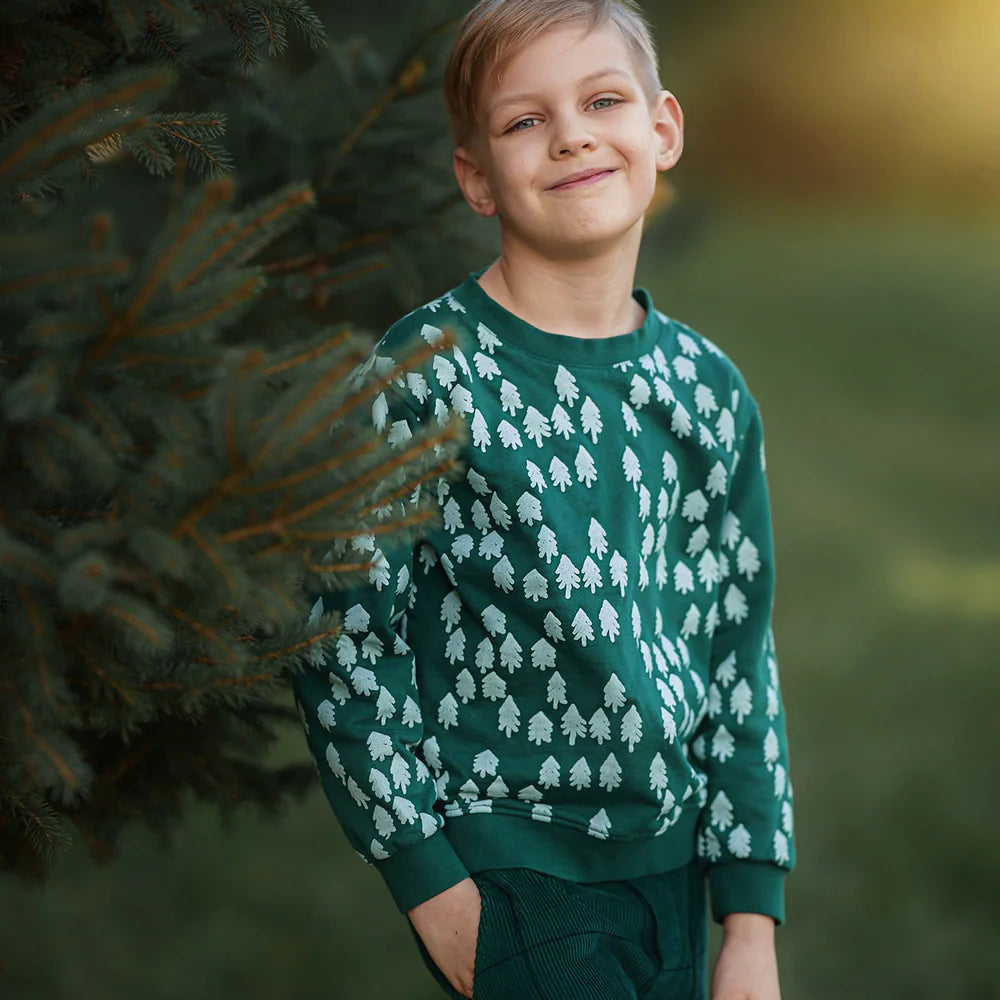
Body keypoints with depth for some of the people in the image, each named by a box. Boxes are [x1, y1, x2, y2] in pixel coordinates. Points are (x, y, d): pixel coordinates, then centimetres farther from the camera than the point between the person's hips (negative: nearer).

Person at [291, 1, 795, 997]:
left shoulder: (709, 388, 3)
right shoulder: (424, 377, -12)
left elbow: (739, 651, 6)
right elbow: (345, 644, -9)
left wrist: (752, 920, 4)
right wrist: (428, 881, -8)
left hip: (669, 859, 5)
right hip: (503, 868, -5)